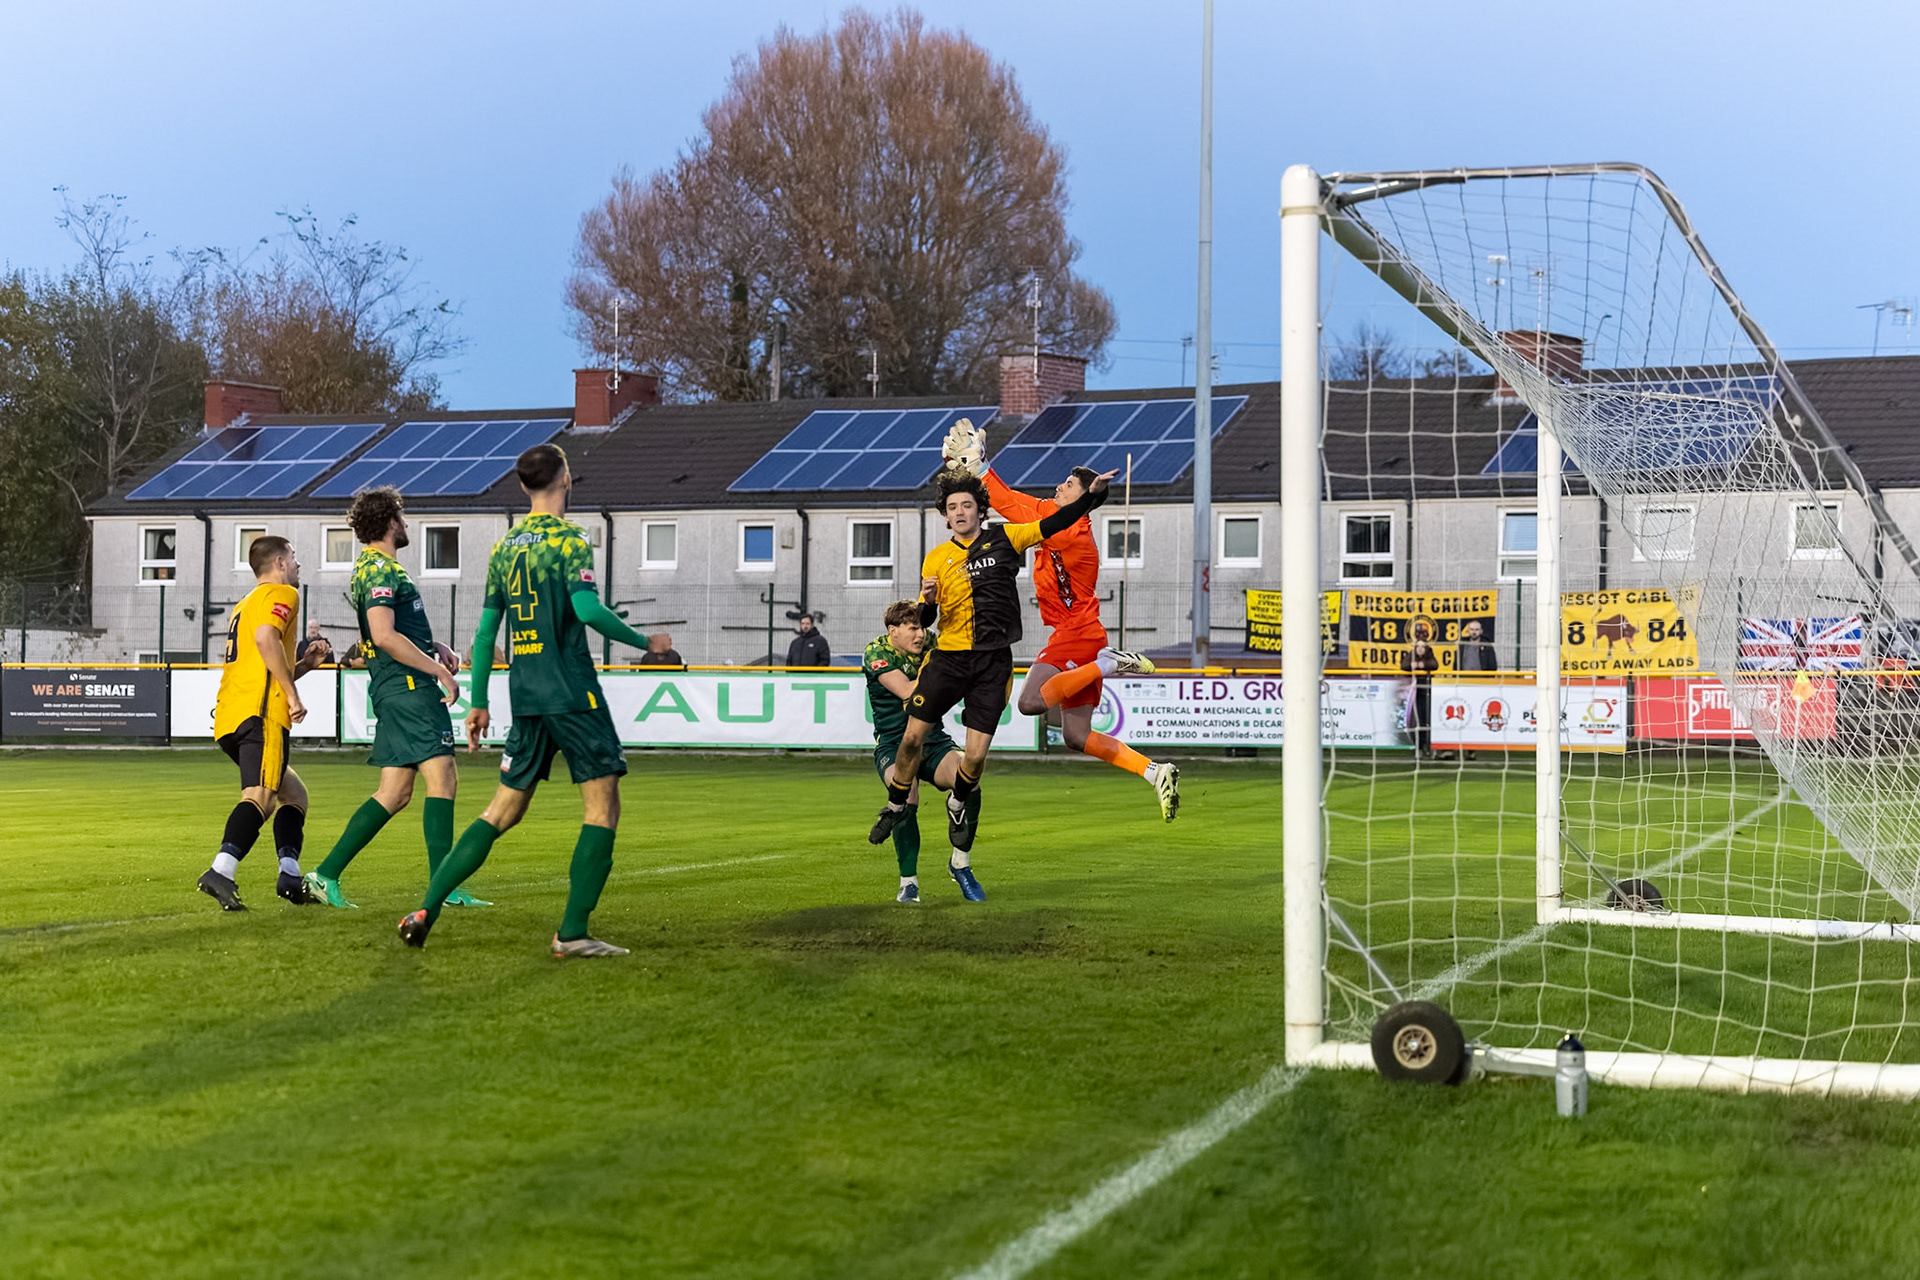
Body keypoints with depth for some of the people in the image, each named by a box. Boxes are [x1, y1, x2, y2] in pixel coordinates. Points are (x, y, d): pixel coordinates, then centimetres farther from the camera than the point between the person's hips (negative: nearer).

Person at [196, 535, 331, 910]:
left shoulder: (243, 605, 32)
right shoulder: (282, 593, 4)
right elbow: (266, 637, -17)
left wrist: (306, 663, 24)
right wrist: (293, 695, -14)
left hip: (228, 716, 9)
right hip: (260, 713, -9)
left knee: (293, 792, 17)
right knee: (260, 796, -21)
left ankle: (290, 876, 3)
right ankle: (221, 871, -39)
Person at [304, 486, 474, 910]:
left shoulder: (370, 567, 21)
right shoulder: (381, 569, -12)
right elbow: (383, 636, -24)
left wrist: (439, 649, 15)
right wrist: (439, 669, -19)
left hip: (394, 689, 10)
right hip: (409, 686, -10)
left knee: (394, 792, 9)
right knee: (442, 777, -9)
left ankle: (326, 874, 9)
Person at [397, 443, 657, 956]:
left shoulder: (504, 547, 13)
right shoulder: (568, 539, -7)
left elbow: (486, 630, 14)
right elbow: (588, 608, -19)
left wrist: (477, 702, 20)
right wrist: (643, 642, -5)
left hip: (525, 697, 7)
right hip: (573, 694, -7)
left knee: (504, 810, 13)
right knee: (603, 805, -1)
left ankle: (425, 910, 7)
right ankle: (572, 932, -7)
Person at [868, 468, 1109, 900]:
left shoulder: (1004, 539, 3)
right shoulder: (937, 558, 5)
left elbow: (1054, 524, 0)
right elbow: (924, 620, 4)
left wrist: (1091, 495, -11)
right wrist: (927, 600, -18)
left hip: (993, 662, -1)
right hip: (948, 658, 1)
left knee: (976, 756, -6)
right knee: (913, 737, -1)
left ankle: (957, 805, 25)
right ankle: (896, 807, 25)